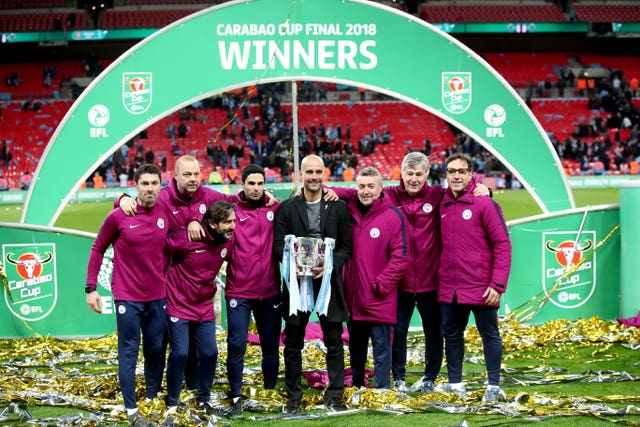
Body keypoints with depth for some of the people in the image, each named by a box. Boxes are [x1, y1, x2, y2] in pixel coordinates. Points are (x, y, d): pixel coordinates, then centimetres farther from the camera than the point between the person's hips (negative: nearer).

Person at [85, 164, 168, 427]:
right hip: (127, 297, -4)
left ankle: (153, 400, 28)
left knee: (156, 350, 12)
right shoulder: (119, 217, -11)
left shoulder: (166, 215, -2)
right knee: (129, 352, 0)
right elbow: (98, 249, -1)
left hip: (158, 296, 4)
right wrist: (91, 288, -2)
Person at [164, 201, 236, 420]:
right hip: (179, 306, -5)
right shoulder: (185, 238, -23)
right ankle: (172, 402, 11)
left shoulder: (228, 241, -3)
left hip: (205, 308, 5)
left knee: (209, 353, 3)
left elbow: (232, 259, 18)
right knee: (180, 354, -7)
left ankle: (203, 399, 22)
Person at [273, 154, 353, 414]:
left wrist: (330, 265, -13)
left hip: (328, 280, 0)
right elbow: (278, 245, 3)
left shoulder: (338, 207, 6)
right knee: (293, 343, 4)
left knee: (334, 342, 3)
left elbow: (346, 246, 3)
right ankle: (293, 397, 14)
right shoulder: (287, 208, 6)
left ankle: (335, 397, 13)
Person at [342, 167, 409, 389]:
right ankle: (356, 387, 30)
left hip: (380, 299, -5)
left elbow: (400, 256, -9)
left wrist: (382, 284, -12)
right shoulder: (348, 212, 6)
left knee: (381, 347, 0)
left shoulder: (393, 216, -7)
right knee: (356, 347, 17)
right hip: (353, 296, 5)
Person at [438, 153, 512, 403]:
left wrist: (498, 284, -15)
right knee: (452, 336, 12)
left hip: (481, 287, -5)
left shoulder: (485, 204, -8)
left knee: (490, 335, 6)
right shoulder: (441, 206, 7)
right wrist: (438, 278, 5)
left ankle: (494, 386, 15)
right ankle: (455, 385, 24)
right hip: (448, 288, 5)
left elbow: (502, 244, -10)